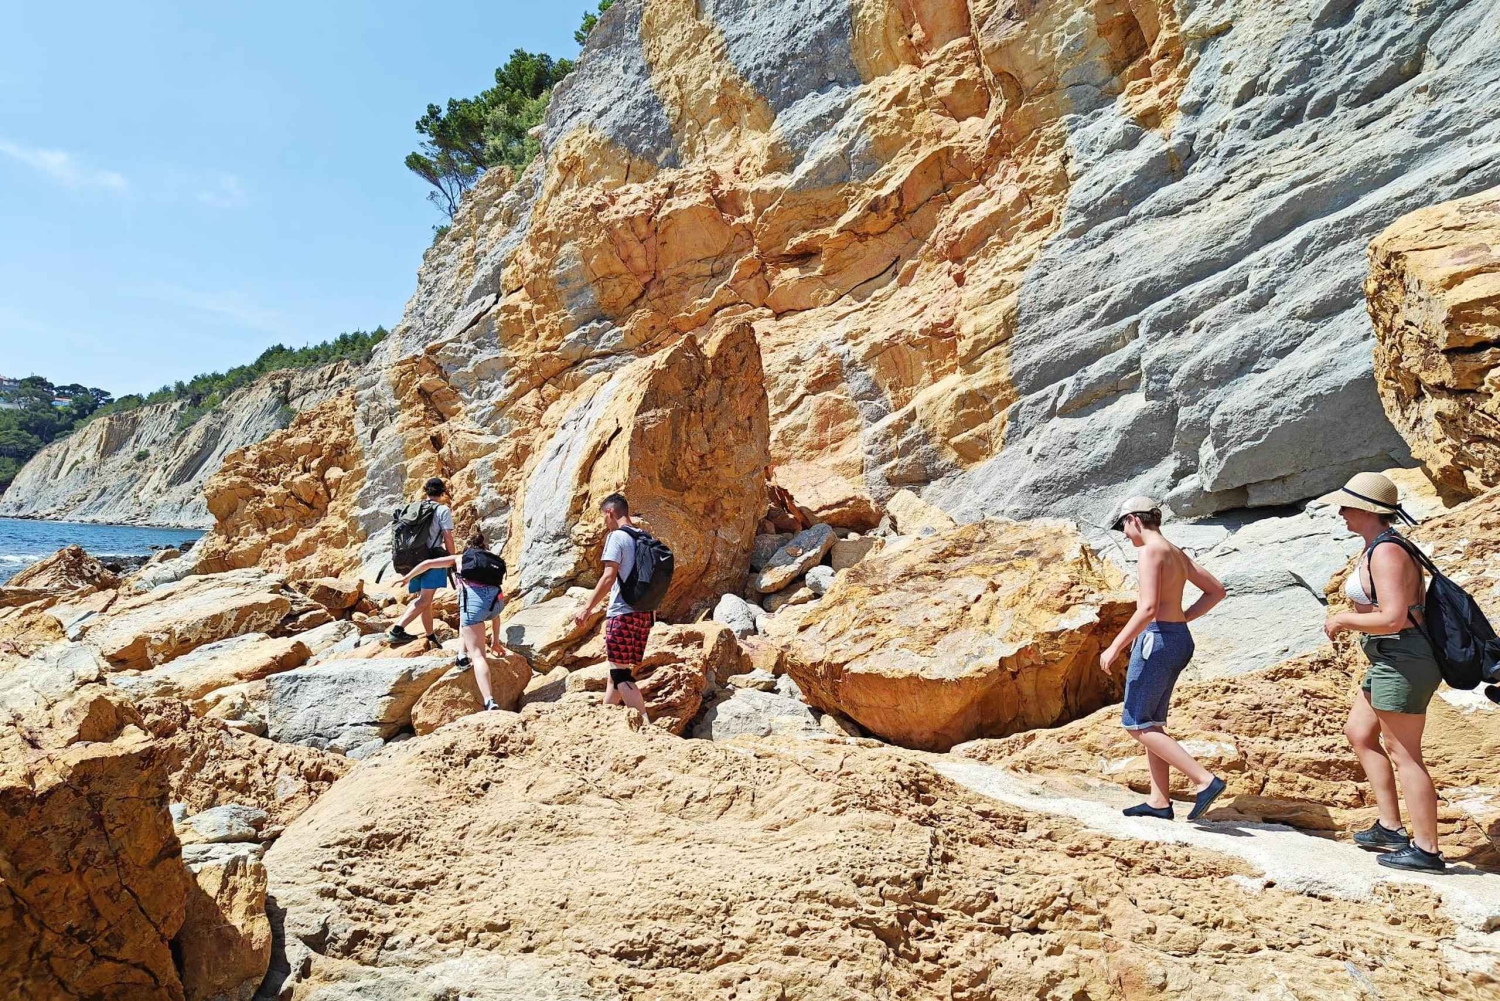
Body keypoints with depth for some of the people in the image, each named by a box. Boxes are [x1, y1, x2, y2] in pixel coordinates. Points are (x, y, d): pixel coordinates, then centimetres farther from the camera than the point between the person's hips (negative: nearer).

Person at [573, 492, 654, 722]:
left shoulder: (617, 536, -8)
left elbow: (609, 577, -17)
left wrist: (587, 608, -14)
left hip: (623, 612, -8)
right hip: (644, 613, 8)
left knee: (621, 674, -6)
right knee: (618, 671, 17)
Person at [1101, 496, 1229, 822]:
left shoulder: (1151, 551, -14)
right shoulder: (1177, 553, 15)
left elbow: (1148, 608, -23)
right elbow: (1216, 591, 22)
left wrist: (1115, 647, -19)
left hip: (1157, 639, -10)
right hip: (1179, 639, 10)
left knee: (1136, 724, -4)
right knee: (1151, 723, 14)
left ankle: (1204, 780, -8)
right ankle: (1159, 802, 16)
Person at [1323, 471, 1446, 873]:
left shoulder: (1385, 553, -20)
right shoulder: (1381, 548, 12)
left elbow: (1393, 618, -27)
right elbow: (1411, 605, 20)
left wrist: (1344, 619, -13)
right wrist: (1350, 620, 12)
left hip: (1401, 662, -11)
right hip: (1392, 661, 11)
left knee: (1403, 754, -2)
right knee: (1359, 733, 18)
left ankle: (1426, 850, 9)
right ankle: (1390, 827, 25)